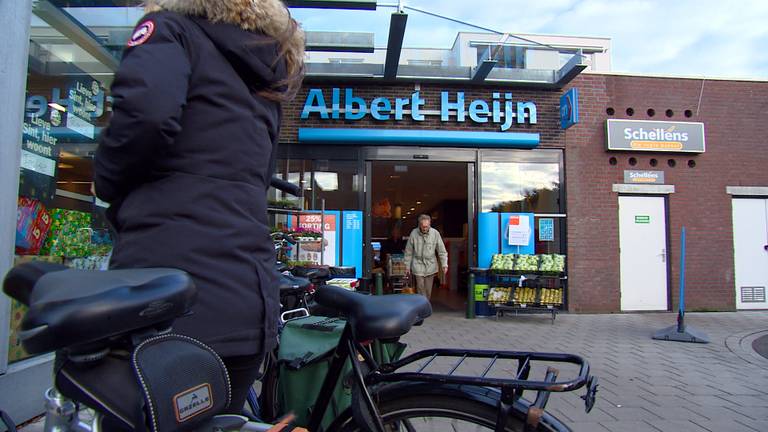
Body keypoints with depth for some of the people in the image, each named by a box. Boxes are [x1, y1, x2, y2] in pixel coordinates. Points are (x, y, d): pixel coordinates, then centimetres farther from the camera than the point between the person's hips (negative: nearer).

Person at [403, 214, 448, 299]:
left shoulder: (435, 233, -8)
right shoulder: (414, 233, -8)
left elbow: (442, 251, -3)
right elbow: (408, 252, 0)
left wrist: (444, 264, -12)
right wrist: (407, 267, 3)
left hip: (430, 266, 1)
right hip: (418, 266, -1)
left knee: (428, 291, 8)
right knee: (420, 289, -6)